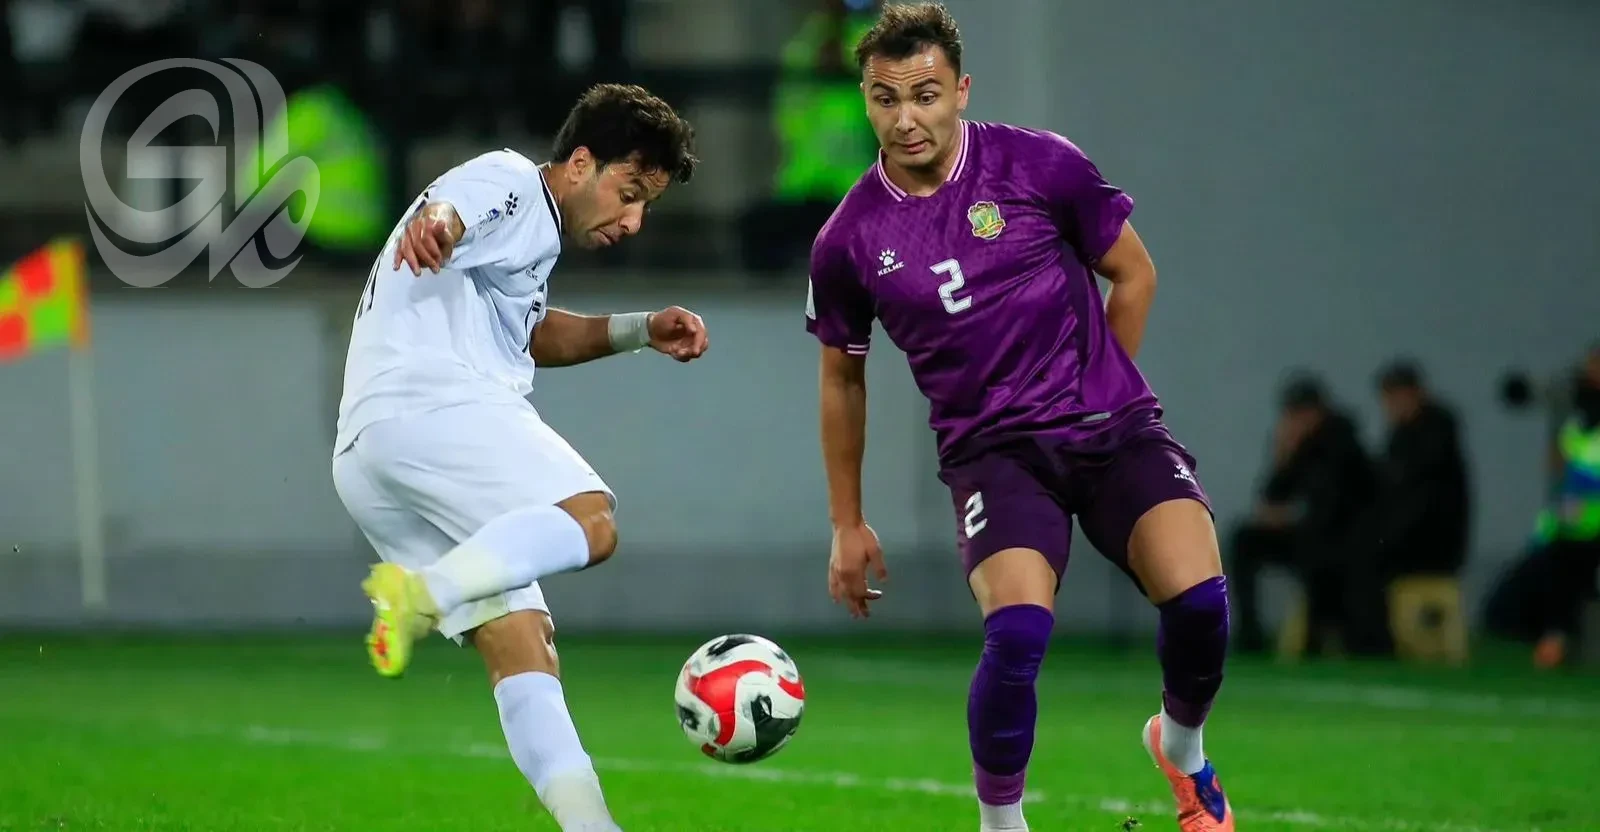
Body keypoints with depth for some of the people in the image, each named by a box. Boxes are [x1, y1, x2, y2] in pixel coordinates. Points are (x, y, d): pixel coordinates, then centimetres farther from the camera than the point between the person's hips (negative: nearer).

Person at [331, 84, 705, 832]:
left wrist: (638, 332, 37)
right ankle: (420, 592, -40)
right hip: (428, 405, -10)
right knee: (589, 519, -28)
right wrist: (434, 225, -47)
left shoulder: (532, 235, 33)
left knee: (523, 650, 3)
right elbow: (452, 210, -22)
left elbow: (528, 333, 50)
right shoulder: (509, 185, 1)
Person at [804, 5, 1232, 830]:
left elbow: (1133, 274, 10)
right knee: (1017, 630, -27)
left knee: (1198, 598, -22)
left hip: (1113, 426, 0)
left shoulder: (1039, 165, -5)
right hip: (991, 448, 0)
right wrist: (848, 525, 19)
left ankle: (1181, 748, 12)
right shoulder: (847, 241, -1)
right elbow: (842, 376, 15)